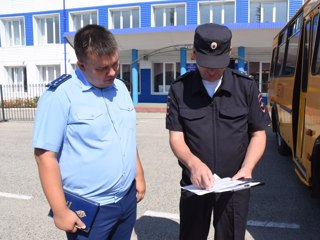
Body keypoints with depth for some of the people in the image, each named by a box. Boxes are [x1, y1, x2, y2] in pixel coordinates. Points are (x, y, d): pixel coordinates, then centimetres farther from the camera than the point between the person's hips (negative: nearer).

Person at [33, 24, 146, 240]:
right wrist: (60, 211, -15)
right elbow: (45, 155, -16)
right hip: (88, 209, -6)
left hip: (128, 199, 6)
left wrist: (139, 175, 13)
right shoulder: (60, 95, -16)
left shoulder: (121, 88, 5)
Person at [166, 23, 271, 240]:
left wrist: (247, 168, -17)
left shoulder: (247, 86, -5)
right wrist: (193, 163, -26)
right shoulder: (179, 89, -6)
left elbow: (258, 134, 0)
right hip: (194, 184, 0)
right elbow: (176, 137, -6)